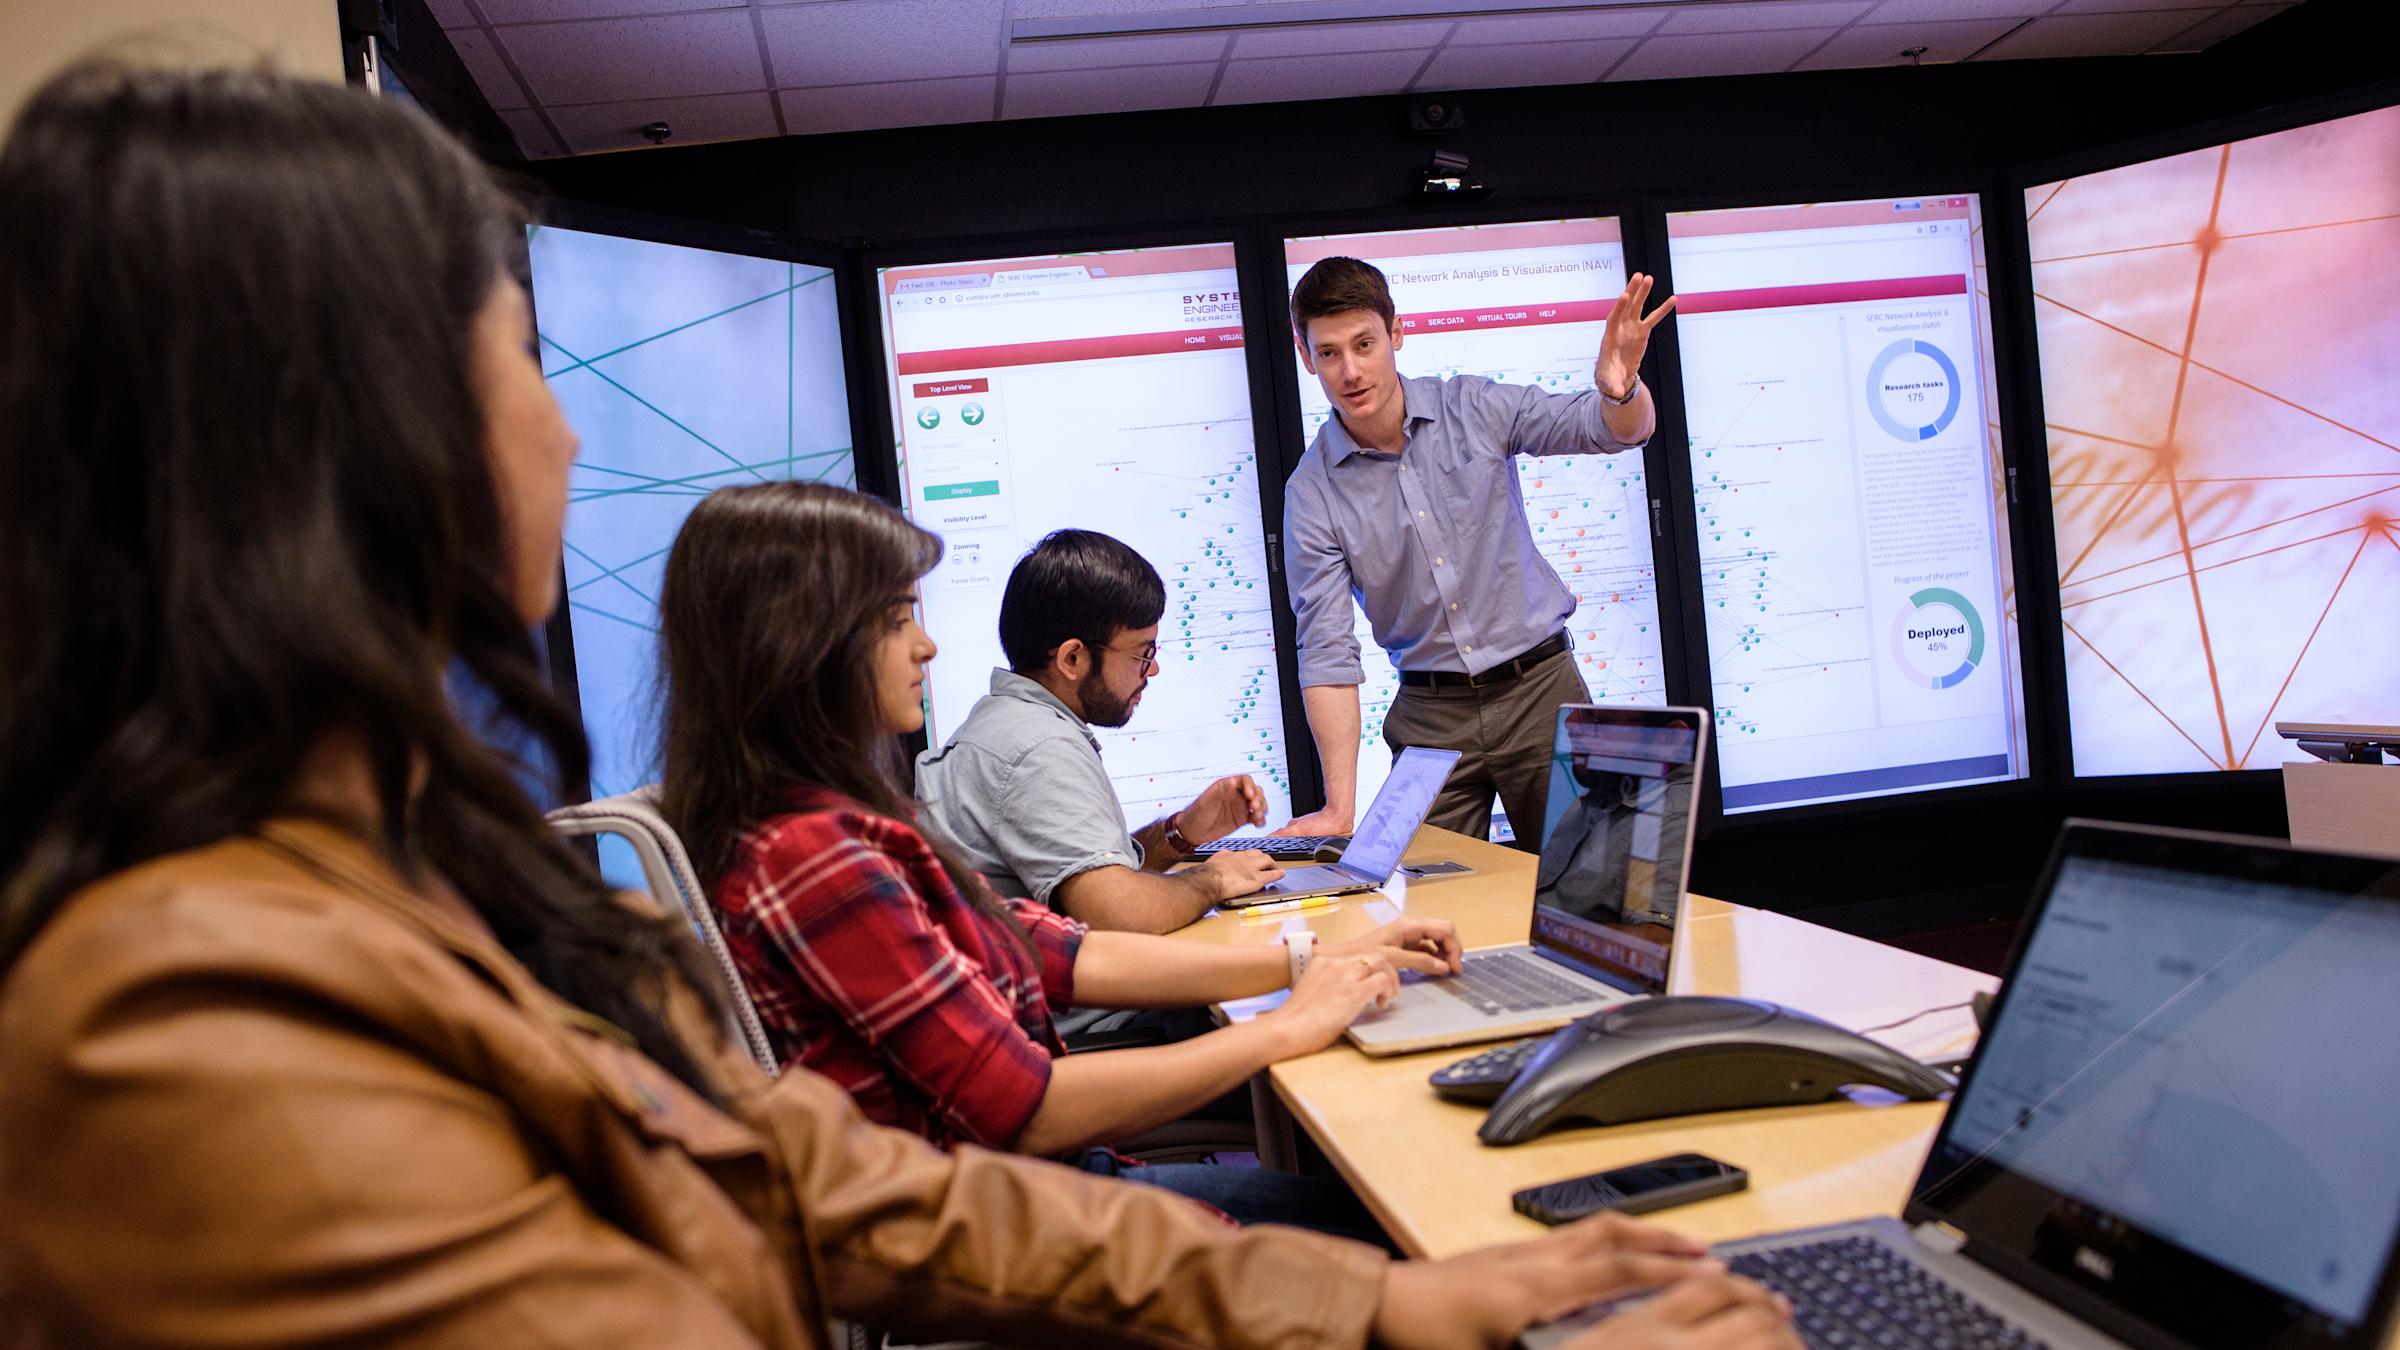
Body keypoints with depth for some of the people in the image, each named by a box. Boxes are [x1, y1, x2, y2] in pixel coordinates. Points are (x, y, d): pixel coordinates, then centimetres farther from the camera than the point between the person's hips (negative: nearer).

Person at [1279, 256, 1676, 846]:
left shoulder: (1473, 408, -4)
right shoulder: (1312, 492, -6)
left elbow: (1622, 429, -4)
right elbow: (1327, 650, -10)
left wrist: (1620, 389, -30)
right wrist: (1341, 806, -18)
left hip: (1539, 687, 0)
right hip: (1431, 716, 0)